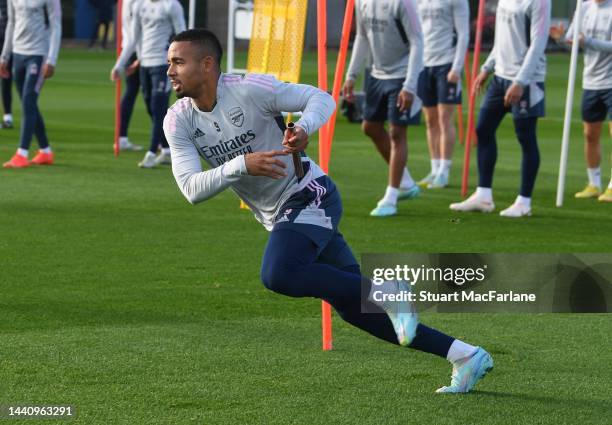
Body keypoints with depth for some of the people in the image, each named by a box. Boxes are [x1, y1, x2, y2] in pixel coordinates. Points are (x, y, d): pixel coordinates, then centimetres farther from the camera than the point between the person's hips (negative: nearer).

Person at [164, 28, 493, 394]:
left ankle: (385, 292, -19)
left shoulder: (250, 89, -17)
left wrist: (304, 128, -33)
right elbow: (192, 189, -14)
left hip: (310, 196, -7)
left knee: (278, 275, -33)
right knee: (354, 309, 5)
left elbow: (320, 98, -10)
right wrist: (242, 165, -31)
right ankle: (466, 356, 13)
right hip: (278, 218, 7)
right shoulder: (178, 121, -3)